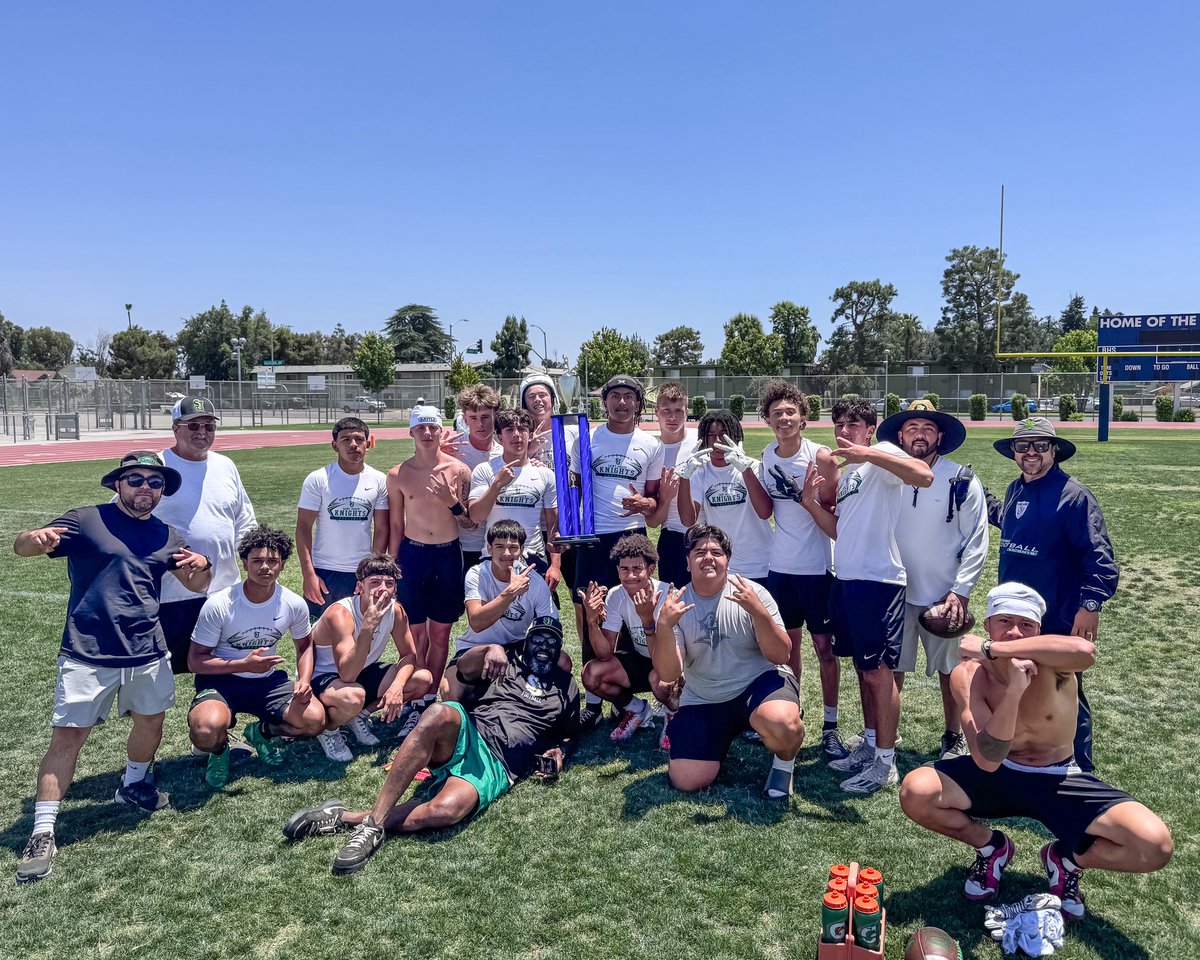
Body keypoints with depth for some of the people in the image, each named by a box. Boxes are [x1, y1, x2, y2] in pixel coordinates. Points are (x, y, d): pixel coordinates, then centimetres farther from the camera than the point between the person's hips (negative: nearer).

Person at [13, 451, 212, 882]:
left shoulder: (166, 537, 10)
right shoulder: (87, 520, -4)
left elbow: (196, 585, 16)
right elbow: (21, 546, -8)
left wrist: (201, 566, -9)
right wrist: (35, 538, -34)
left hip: (147, 653, 5)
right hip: (87, 655, -5)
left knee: (151, 720, 17)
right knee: (67, 735, -5)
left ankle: (134, 784, 43)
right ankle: (43, 833, 5)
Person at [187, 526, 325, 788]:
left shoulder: (294, 605, -8)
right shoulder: (218, 604, -18)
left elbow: (304, 645, 10)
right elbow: (195, 662, -12)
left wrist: (304, 680, -10)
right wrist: (244, 665, -26)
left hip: (268, 680, 3)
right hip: (221, 680, -3)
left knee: (315, 719, -20)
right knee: (207, 730, -36)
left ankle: (262, 731, 13)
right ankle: (219, 748, 5)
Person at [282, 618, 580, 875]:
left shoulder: (566, 689, 25)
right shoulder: (508, 660, 22)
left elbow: (568, 734, 32)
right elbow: (464, 667, 4)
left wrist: (558, 753, 9)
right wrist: (490, 649, -17)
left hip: (497, 767, 0)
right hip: (466, 735, 1)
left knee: (445, 811, -35)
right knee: (440, 714, -39)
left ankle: (348, 818, -18)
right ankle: (374, 820, -35)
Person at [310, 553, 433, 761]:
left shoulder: (395, 610, -13)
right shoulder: (340, 614, -30)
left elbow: (409, 655, -3)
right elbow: (347, 675, -39)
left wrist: (397, 686, -24)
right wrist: (369, 624, -47)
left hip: (363, 673, 7)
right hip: (323, 680, -6)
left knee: (423, 679, -10)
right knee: (354, 696, -40)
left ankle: (361, 715, 7)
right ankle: (327, 728, -4)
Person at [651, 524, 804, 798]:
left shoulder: (752, 593, -11)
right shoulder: (674, 603, -7)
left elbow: (781, 656, -15)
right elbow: (668, 675, -13)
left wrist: (758, 611, -30)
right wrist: (663, 627, -30)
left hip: (759, 682, -3)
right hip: (703, 701, 3)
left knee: (781, 725, -36)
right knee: (686, 782, -7)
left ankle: (784, 763, 1)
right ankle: (727, 733, 24)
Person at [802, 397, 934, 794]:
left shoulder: (881, 456, -7)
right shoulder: (846, 474, 19)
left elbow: (924, 476, -28)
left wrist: (868, 453, -33)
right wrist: (811, 500, 4)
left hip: (878, 579, -9)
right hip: (845, 579, 9)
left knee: (880, 673, -1)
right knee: (863, 669, 17)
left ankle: (885, 762, 10)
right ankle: (869, 744, 30)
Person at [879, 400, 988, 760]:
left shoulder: (962, 481, -6)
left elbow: (976, 542, -6)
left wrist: (960, 592, -13)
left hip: (944, 596, -2)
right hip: (896, 594, 2)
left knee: (949, 670, 10)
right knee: (891, 668, 10)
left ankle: (953, 739, 30)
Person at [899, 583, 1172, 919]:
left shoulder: (1051, 664, -21)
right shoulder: (967, 676, -18)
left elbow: (1086, 651, -49)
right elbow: (987, 761, -29)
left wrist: (990, 650, -43)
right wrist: (1013, 691, -42)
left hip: (1059, 781, -1)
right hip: (997, 775, 1)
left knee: (1156, 846, -24)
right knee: (914, 793, -24)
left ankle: (1067, 858, 9)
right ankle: (991, 847, 8)